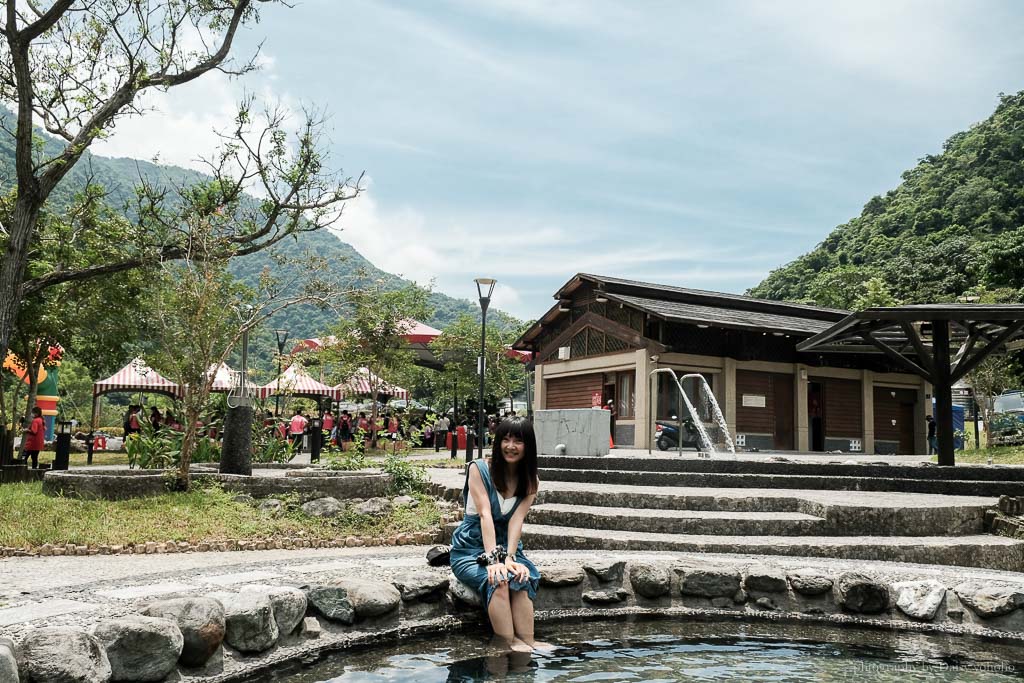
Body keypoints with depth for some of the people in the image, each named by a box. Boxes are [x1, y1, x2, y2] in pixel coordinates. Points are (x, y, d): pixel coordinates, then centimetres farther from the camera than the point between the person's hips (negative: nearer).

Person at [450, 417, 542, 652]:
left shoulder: (530, 481, 3)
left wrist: (509, 558, -26)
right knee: (498, 580, -34)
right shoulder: (479, 469, -7)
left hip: (508, 546, 3)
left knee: (522, 579, -30)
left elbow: (516, 520, -10)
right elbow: (485, 515, -18)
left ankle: (526, 646, -33)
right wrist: (493, 559, -28)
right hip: (471, 549, -3)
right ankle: (511, 647, -34)